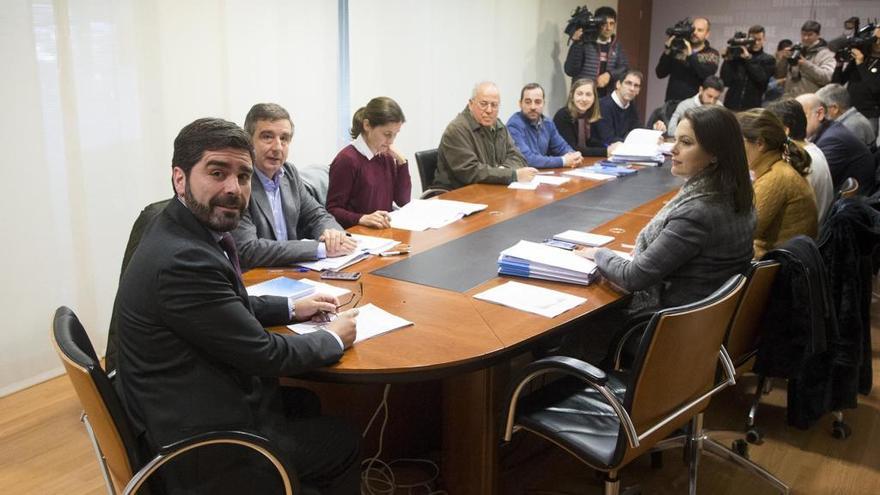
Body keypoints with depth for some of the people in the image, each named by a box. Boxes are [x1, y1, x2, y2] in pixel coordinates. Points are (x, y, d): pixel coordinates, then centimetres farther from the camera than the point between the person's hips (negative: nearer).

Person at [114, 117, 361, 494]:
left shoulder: (180, 229, -2)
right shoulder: (183, 261, -31)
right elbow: (263, 354, -23)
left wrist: (291, 308, 10)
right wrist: (334, 339, -7)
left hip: (184, 406, 9)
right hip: (200, 442, -9)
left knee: (305, 403, 28)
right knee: (344, 443, 10)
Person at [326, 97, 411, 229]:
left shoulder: (386, 156, 11)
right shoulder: (347, 159, -13)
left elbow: (403, 201, 10)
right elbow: (333, 210, -13)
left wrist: (401, 161, 1)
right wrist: (362, 219, -29)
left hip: (385, 230, 7)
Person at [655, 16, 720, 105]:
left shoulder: (712, 54, 4)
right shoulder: (677, 50, 7)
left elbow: (707, 75, -15)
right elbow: (660, 73, 1)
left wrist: (690, 54, -19)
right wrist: (668, 50, -10)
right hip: (672, 102, 2)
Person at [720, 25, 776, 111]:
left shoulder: (768, 60, 7)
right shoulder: (736, 56, 5)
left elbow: (762, 79, -11)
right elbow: (726, 81, -2)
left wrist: (748, 59, -13)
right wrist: (727, 60, -11)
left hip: (753, 108, 0)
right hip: (731, 106, 1)